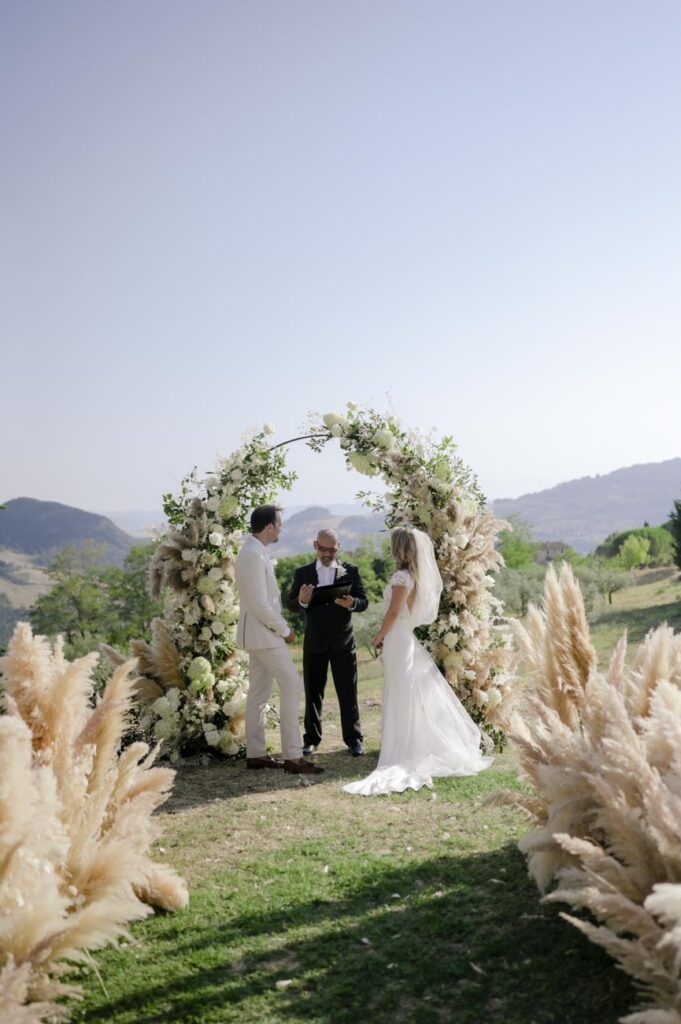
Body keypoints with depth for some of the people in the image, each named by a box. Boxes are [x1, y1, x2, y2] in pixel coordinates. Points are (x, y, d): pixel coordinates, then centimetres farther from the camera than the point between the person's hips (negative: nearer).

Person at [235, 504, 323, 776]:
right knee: (292, 686, -8)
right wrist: (284, 630, -14)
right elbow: (259, 604, -24)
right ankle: (293, 756, -6)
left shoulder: (254, 551, 12)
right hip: (265, 634, -10)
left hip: (260, 633, 10)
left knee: (258, 692, 12)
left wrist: (280, 626, 14)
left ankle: (255, 754, 18)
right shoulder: (254, 554, -20)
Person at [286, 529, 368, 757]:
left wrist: (352, 603, -24)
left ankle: (354, 738, 13)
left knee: (348, 692, 3)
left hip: (343, 641, -1)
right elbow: (290, 604, 1)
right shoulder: (302, 573, 4)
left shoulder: (351, 571, 3)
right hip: (314, 642, 1)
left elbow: (363, 601, -1)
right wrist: (301, 601, -22)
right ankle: (312, 738, 19)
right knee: (313, 693, 9)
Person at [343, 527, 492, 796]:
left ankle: (403, 756, 2)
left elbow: (394, 612, -16)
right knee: (419, 696, 12)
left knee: (402, 698, -3)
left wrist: (379, 637, -5)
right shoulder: (419, 576, 10)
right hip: (409, 638, 8)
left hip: (398, 639, -8)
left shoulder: (402, 577, -15)